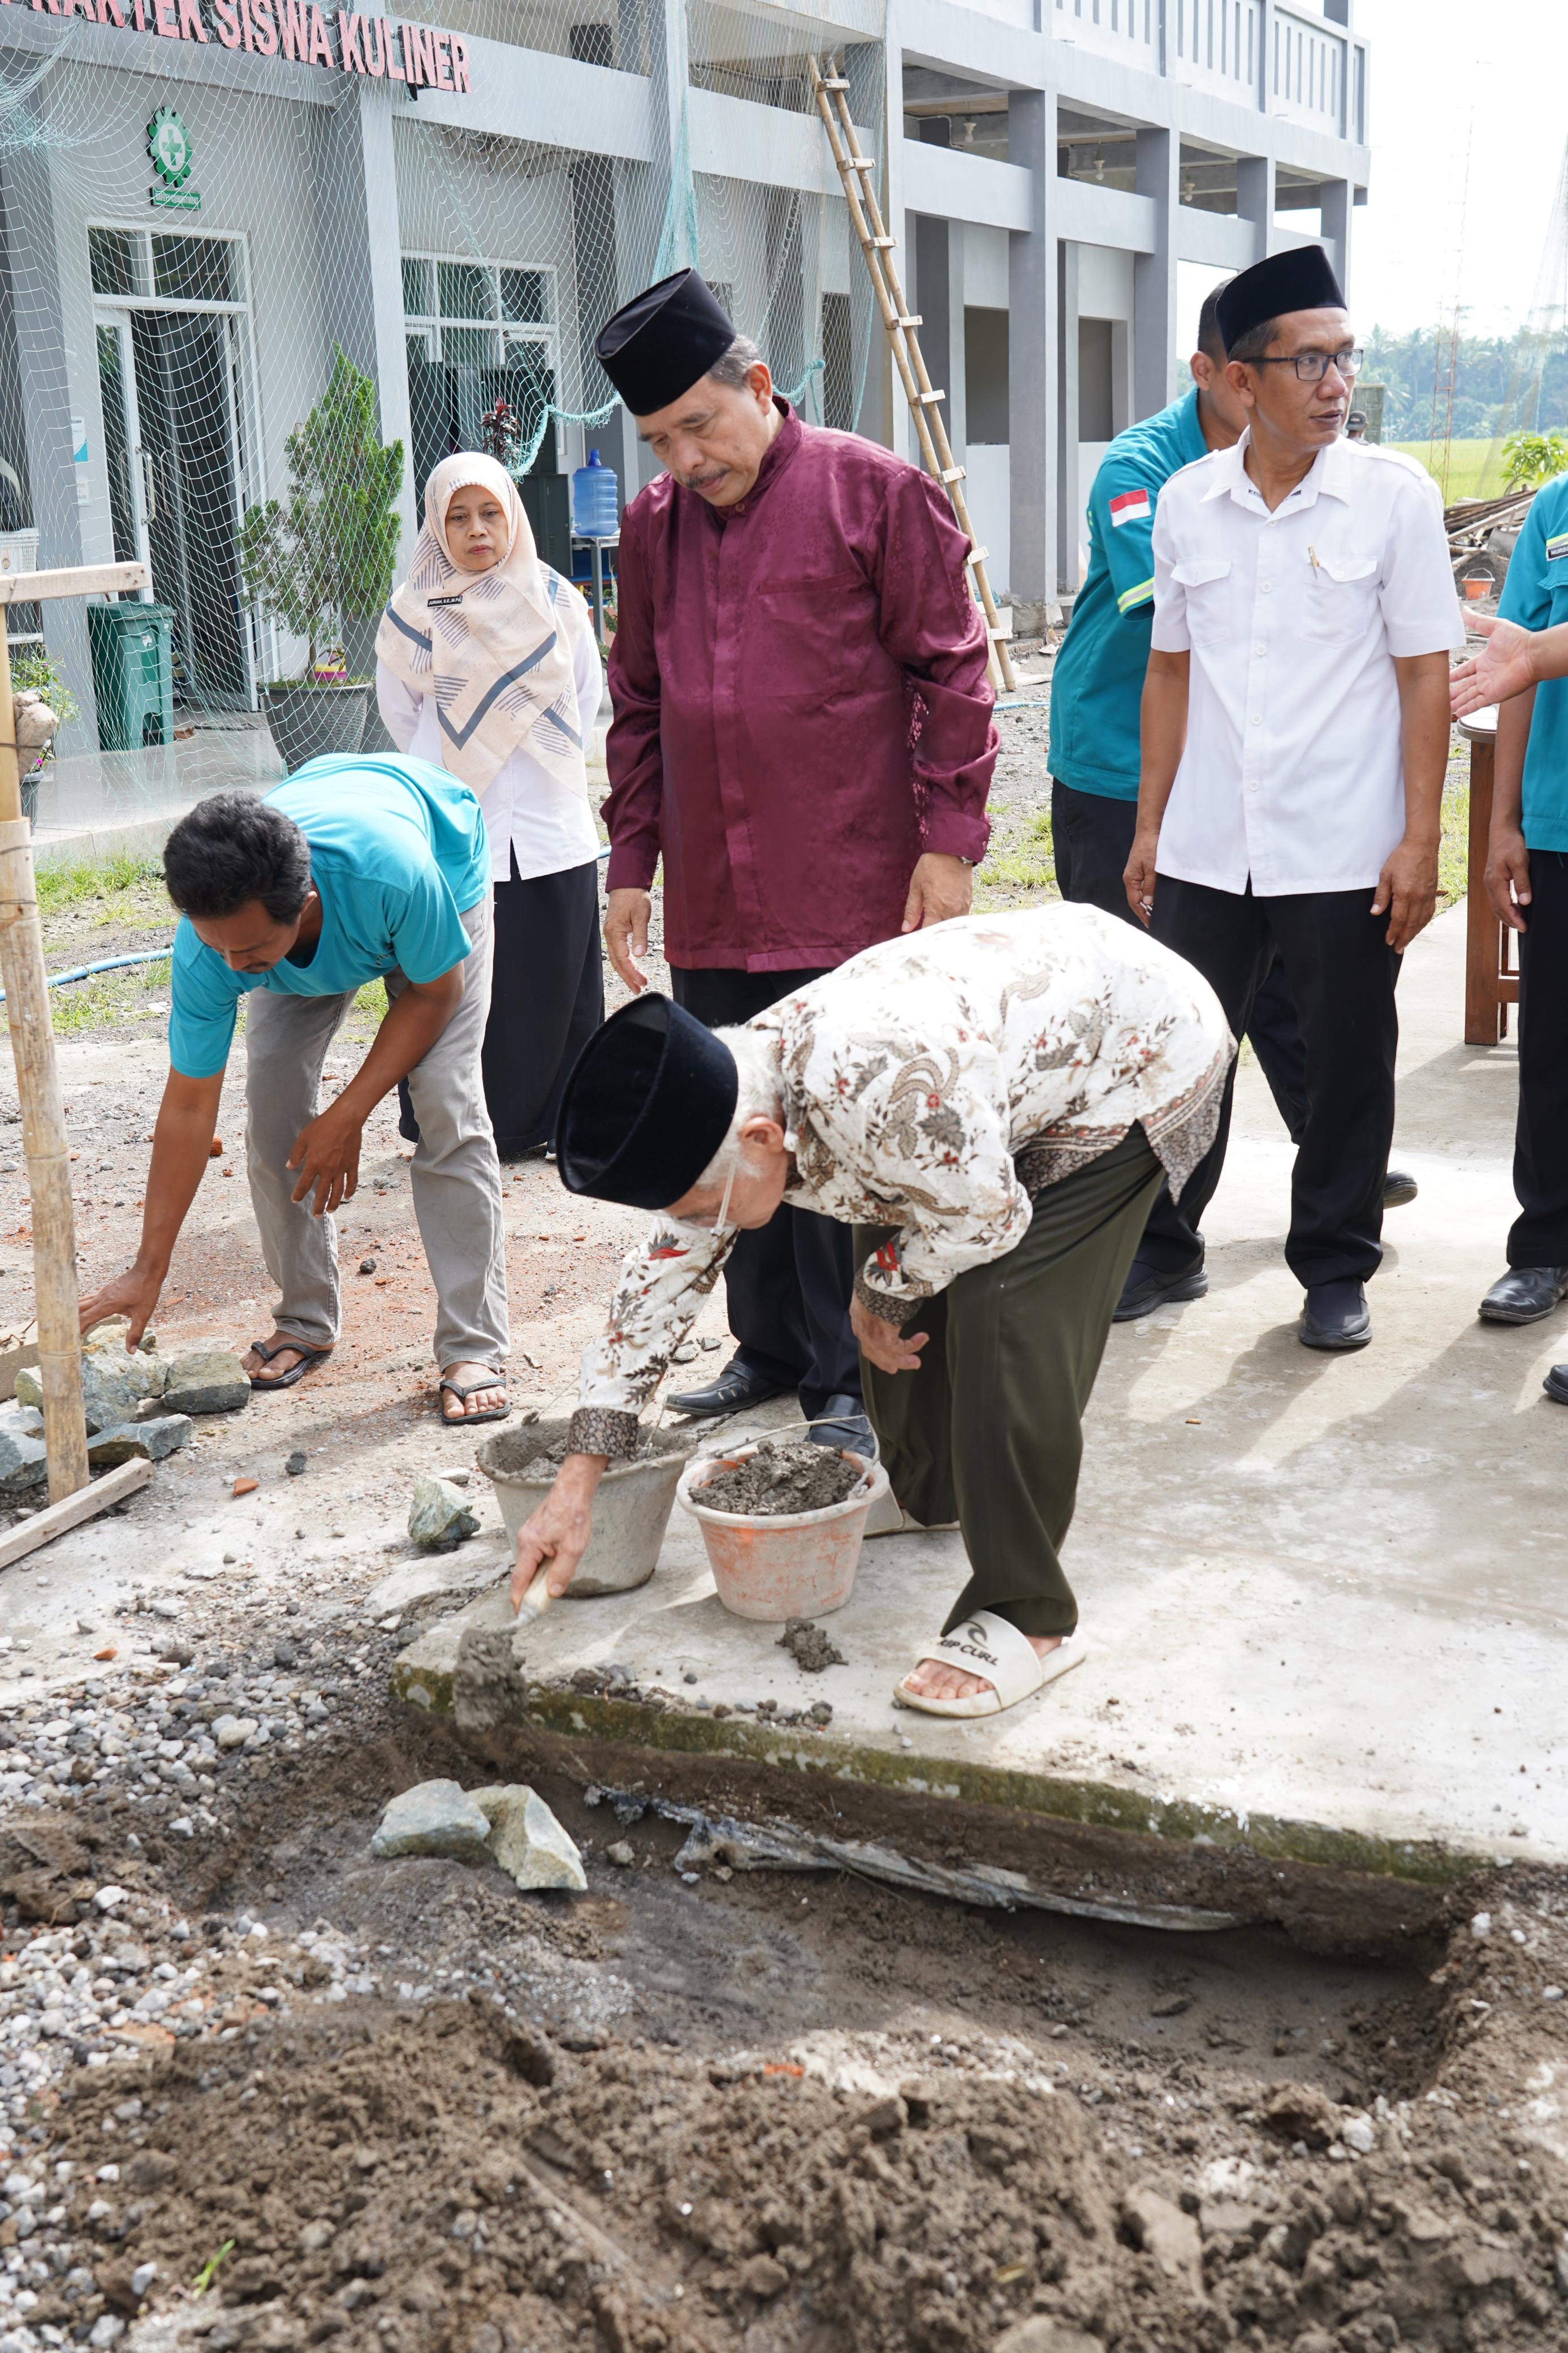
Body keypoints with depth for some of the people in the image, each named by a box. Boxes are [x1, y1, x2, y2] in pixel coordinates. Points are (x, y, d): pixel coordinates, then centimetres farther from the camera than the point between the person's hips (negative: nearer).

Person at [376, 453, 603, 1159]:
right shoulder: (413, 613, 0)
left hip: (552, 828, 2)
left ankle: (556, 1120, 17)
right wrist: (446, 777, 8)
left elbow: (585, 697, 13)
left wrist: (548, 767, 9)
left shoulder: (553, 599, 3)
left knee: (555, 984, 5)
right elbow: (398, 712, 11)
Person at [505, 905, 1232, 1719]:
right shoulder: (718, 1111, -12)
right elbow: (663, 1275, -2)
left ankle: (1030, 1620, -10)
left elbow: (987, 1217, -26)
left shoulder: (881, 1094, -41)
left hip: (1147, 1047, -8)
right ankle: (931, 1494, 38)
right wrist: (575, 1485, -2)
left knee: (1002, 1312, -21)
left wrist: (883, 1292, -6)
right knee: (901, 1304, 12)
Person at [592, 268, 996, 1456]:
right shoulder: (653, 525, 12)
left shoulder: (877, 492, -4)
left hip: (852, 896, -5)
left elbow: (951, 672, -4)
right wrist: (631, 864, 15)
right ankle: (769, 1346, 27)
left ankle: (849, 1374, 13)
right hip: (711, 905, 6)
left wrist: (947, 841, -9)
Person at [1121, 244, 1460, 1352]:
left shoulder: (1395, 493, -3)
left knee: (1348, 1065, 7)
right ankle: (1163, 1242, 29)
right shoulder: (1188, 499, 5)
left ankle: (1337, 1267, 23)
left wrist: (1420, 840, -9)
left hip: (1345, 852, -2)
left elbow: (1426, 677, -3)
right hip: (1207, 846, 3)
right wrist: (1150, 825, 11)